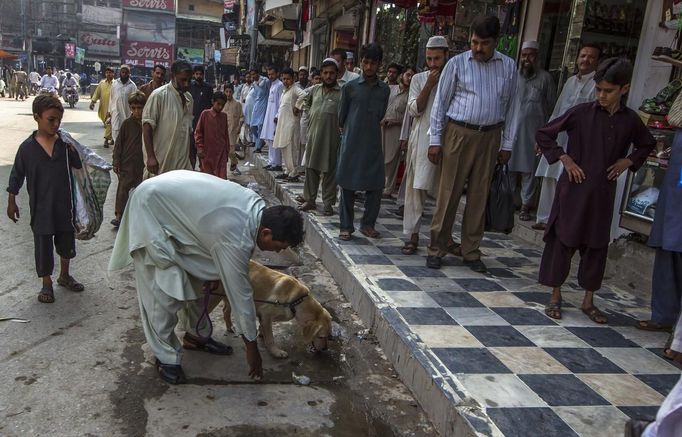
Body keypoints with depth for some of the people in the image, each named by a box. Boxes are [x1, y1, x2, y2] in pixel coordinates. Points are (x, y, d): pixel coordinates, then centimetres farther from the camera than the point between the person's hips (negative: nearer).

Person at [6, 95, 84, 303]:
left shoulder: (65, 143, -5)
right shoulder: (27, 147, -9)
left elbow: (79, 165, 0)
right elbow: (16, 176, 0)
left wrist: (73, 151, -19)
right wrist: (11, 201, 3)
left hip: (64, 204, 2)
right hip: (41, 207, -2)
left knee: (67, 241, 17)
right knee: (43, 245, 8)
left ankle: (64, 276, 39)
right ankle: (47, 284, 26)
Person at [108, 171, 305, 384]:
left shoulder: (257, 205, -10)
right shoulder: (237, 239, -33)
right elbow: (240, 294, -24)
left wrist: (217, 271, 3)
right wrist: (251, 348, -12)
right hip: (151, 208, -9)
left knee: (197, 280, 12)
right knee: (164, 292, -7)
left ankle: (197, 336, 27)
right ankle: (165, 357, 9)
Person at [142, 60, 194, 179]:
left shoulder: (188, 98, 11)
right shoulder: (159, 95, -10)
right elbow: (147, 126, -13)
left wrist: (191, 156, 19)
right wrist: (151, 157, -19)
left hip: (183, 163, 7)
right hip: (160, 164, -6)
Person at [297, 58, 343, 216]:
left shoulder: (341, 93, -8)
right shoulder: (315, 89, 9)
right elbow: (301, 101, 24)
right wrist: (309, 112, 13)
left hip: (331, 138, -5)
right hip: (313, 136, 5)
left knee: (329, 170, 2)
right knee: (311, 168, 10)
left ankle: (328, 203, 10)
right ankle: (309, 199, 21)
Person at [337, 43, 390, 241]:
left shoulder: (384, 89, 7)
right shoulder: (349, 87, 1)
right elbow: (341, 116, 9)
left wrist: (369, 128, 13)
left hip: (373, 143, 2)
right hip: (351, 143, -2)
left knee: (376, 186, 1)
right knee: (348, 185, 1)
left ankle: (368, 224, 17)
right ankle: (346, 226, 11)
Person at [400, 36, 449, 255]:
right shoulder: (419, 79, 10)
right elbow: (414, 109, -2)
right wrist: (429, 85, -6)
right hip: (422, 140, 1)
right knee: (416, 187, -1)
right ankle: (413, 235, 6)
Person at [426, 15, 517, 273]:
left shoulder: (508, 67, 6)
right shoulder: (456, 64, -1)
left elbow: (510, 107, 10)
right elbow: (440, 103, 0)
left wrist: (506, 144, 7)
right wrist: (435, 140, -4)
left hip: (490, 137, 3)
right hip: (458, 133, -2)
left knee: (479, 196, 8)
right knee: (448, 193, 0)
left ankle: (470, 252, 18)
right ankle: (437, 248, 11)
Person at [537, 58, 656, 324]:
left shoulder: (630, 120, 2)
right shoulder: (581, 113, -8)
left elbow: (647, 145, 21)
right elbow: (543, 135, -3)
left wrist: (629, 161, 3)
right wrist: (564, 158, -10)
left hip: (603, 192, 3)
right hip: (574, 189, -3)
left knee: (597, 245, 9)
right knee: (563, 241, 2)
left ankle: (588, 301, 23)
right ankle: (555, 297, 16)